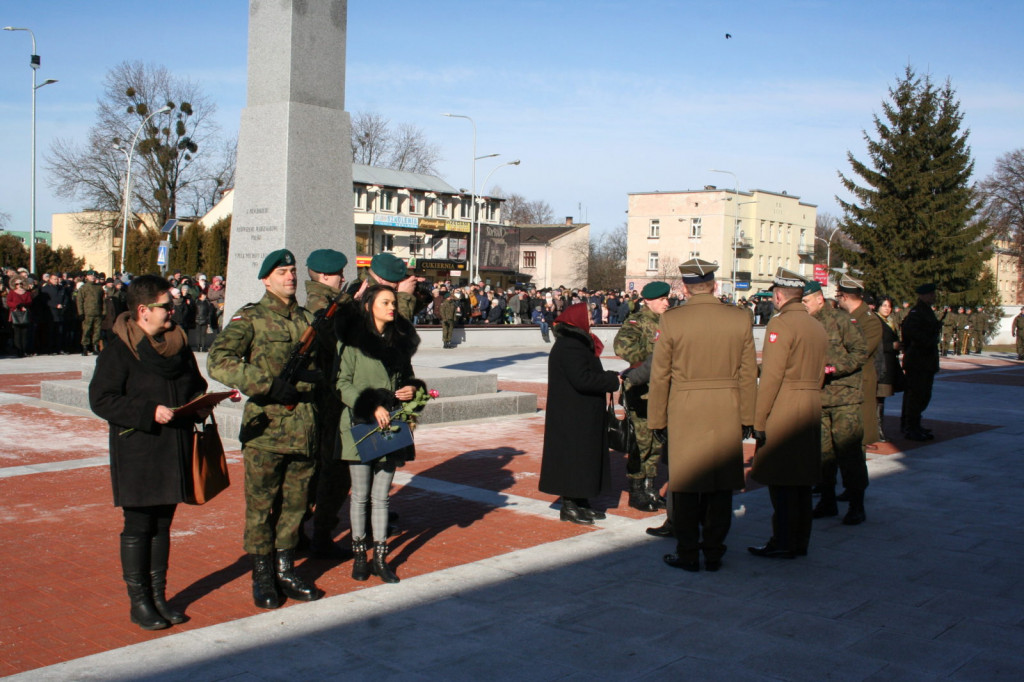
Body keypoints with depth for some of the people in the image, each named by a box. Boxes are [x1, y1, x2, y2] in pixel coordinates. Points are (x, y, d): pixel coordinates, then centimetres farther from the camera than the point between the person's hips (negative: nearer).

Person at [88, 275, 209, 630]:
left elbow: (196, 384, 22)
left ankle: (159, 596, 23)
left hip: (173, 451, 6)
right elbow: (101, 399, -14)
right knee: (138, 526, 2)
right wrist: (150, 412, -22)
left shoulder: (178, 343, 10)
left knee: (162, 525, 13)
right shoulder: (120, 348, -10)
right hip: (137, 454, -6)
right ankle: (139, 602, 13)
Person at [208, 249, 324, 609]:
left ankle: (286, 570, 26)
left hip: (304, 427, 5)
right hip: (265, 428, -5)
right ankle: (262, 578, 16)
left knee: (295, 503, 12)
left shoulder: (308, 319, 13)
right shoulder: (250, 318, -4)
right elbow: (219, 360, -17)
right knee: (261, 505, 3)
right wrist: (269, 384, -22)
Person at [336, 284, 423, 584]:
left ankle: (380, 557, 15)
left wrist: (412, 388, 1)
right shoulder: (354, 341, -5)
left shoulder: (400, 341, 11)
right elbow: (343, 383, -9)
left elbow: (407, 376, 23)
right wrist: (371, 407, -18)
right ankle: (359, 554, 18)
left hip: (391, 426, 4)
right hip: (360, 425, -4)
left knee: (381, 496, 8)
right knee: (360, 494, 5)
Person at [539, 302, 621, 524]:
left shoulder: (577, 343, 14)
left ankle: (581, 503, 22)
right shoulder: (569, 346, -19)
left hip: (583, 415, 11)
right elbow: (583, 379, -26)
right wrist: (612, 380, -16)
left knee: (585, 456, 14)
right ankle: (569, 507, 5)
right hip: (574, 417, -11)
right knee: (573, 455, -3)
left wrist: (607, 378, 0)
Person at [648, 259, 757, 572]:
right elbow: (748, 373, 3)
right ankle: (714, 552, 18)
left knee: (686, 485, 7)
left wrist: (657, 418, 5)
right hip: (727, 412, 2)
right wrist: (747, 417, 11)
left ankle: (688, 554, 13)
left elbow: (660, 375, -4)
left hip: (685, 411, -2)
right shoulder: (740, 319, -1)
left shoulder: (671, 320, -8)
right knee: (721, 484, 11)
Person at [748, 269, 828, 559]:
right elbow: (820, 374, 17)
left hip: (783, 410, -8)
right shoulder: (817, 327, 13)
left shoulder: (780, 323, -13)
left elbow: (771, 376, -17)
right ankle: (800, 541, 21)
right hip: (811, 408, 8)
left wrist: (758, 419, -15)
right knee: (802, 479, 13)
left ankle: (783, 543, 1)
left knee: (781, 481, -3)